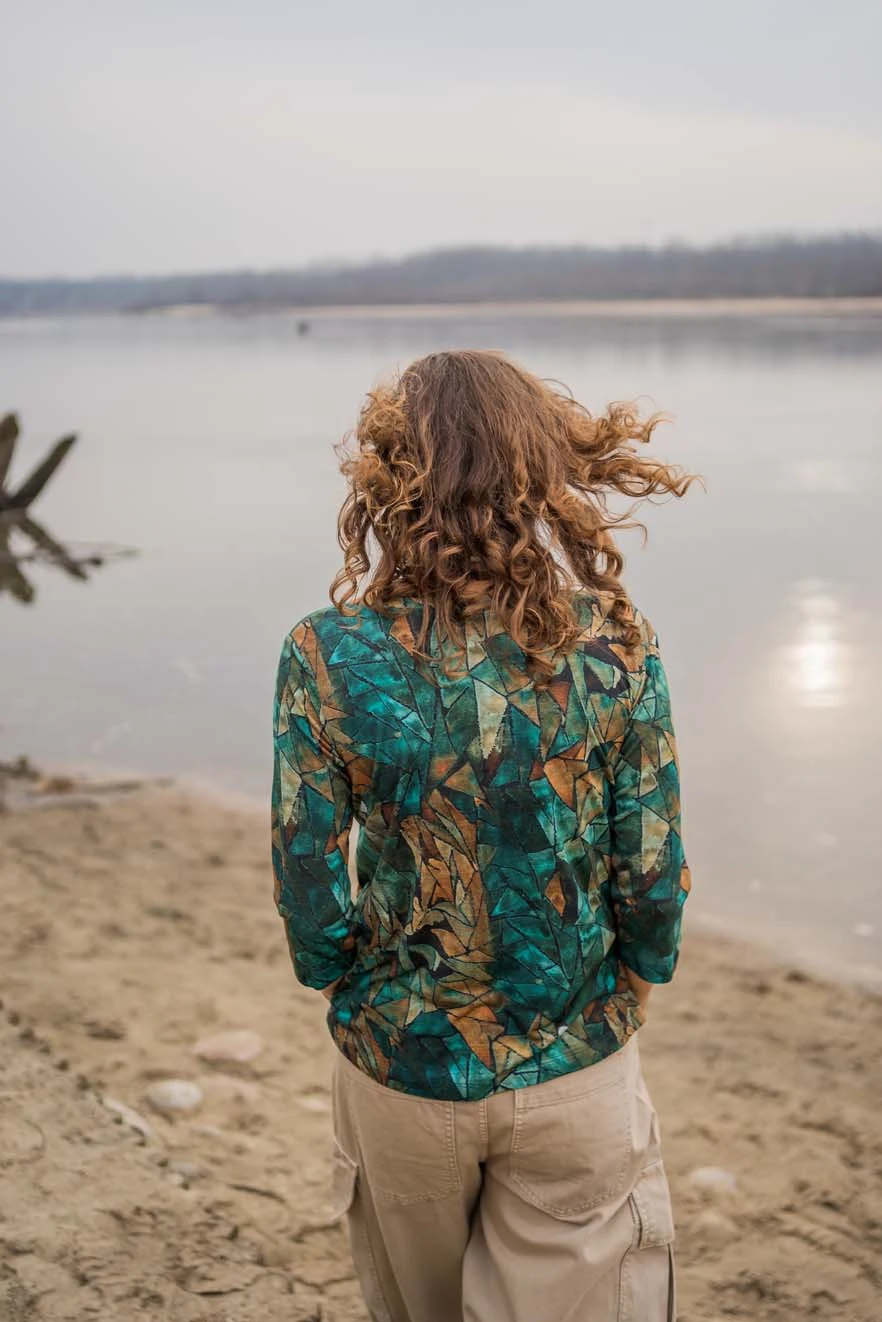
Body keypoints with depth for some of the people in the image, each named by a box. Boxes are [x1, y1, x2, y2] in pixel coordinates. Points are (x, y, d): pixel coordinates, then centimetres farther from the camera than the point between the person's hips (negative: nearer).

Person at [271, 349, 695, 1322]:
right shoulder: (614, 643, -14)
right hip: (578, 1072, 0)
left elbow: (310, 888, -10)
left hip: (402, 1067, 1)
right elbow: (652, 876, -8)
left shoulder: (329, 657, -16)